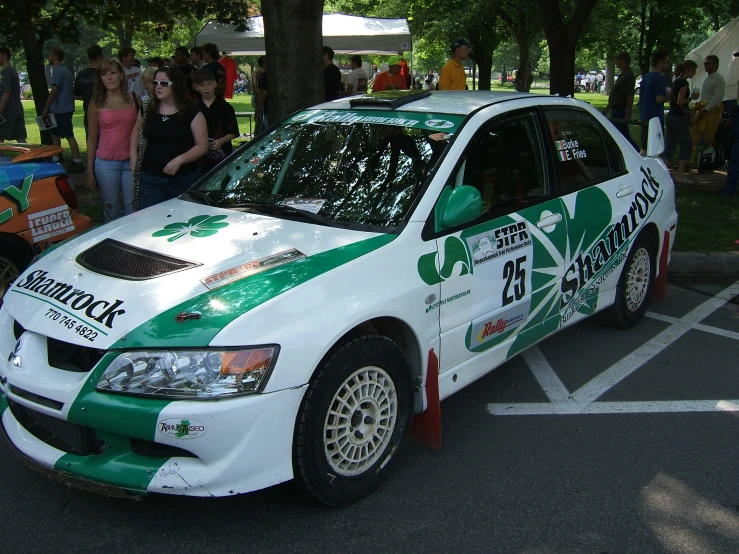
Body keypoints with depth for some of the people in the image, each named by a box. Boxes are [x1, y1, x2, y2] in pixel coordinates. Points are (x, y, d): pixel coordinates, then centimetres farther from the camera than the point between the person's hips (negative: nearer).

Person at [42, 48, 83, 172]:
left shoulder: (58, 71, -13)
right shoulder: (65, 71, 17)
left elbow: (54, 90, -19)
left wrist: (46, 108, -15)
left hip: (62, 110, -10)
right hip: (63, 109, 10)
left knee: (69, 136, -10)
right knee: (55, 134, 15)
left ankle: (77, 162, -11)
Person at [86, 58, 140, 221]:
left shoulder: (134, 99, 5)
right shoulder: (96, 104, 4)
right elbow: (92, 139, 8)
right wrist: (90, 171, 6)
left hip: (131, 162, 0)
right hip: (106, 163, 0)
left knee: (134, 211, -1)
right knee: (112, 212, 3)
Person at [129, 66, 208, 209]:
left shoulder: (192, 113, -5)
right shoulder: (148, 110, 7)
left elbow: (202, 146, -7)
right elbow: (137, 129, 26)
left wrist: (180, 160, -21)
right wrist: (133, 154, 12)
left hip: (184, 180, -3)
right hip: (150, 178, 3)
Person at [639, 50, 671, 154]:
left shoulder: (645, 77, 13)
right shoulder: (659, 78, -14)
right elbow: (659, 99, -20)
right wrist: (669, 95, -4)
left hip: (644, 117, 8)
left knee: (645, 148, 12)